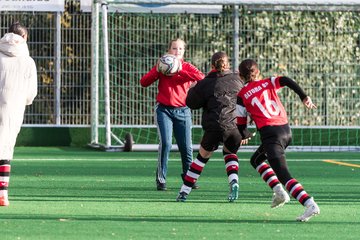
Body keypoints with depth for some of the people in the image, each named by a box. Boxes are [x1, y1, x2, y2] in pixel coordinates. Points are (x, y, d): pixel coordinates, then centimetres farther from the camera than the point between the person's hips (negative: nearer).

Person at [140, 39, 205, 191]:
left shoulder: (187, 67, 5)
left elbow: (201, 78, -15)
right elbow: (143, 82, -1)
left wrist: (180, 71, -20)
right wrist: (157, 71, -14)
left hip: (182, 111, 1)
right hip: (164, 109, -1)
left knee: (186, 146, 2)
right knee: (166, 143, -16)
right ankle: (161, 180, -8)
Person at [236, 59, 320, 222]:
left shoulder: (242, 95, 7)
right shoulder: (268, 83, 16)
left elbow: (241, 122, 10)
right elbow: (287, 81, -3)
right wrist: (304, 97, -6)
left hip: (270, 133, -6)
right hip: (286, 129, 6)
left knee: (283, 175, -13)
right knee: (256, 160, 27)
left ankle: (310, 205, -30)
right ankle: (280, 192, 12)